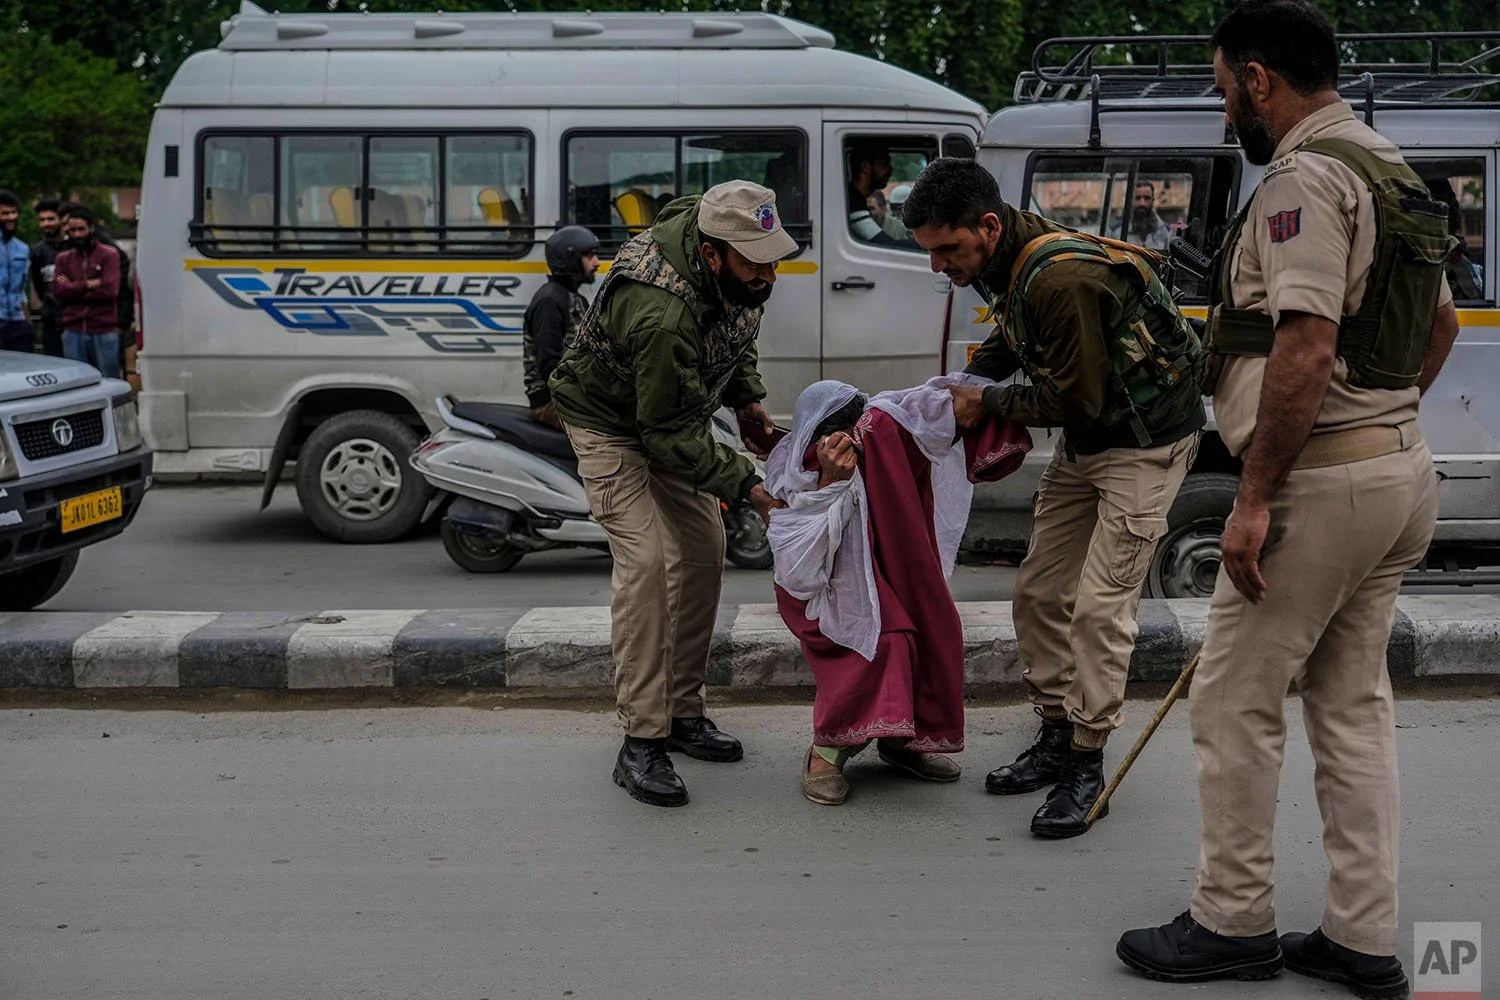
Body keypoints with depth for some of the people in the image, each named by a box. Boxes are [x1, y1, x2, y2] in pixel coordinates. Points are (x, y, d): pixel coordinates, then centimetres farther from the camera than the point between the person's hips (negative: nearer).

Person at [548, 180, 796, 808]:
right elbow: (671, 435, -34)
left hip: (672, 411, 8)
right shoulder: (660, 314, -41)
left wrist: (746, 396, -1)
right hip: (609, 421, -8)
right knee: (644, 560, -21)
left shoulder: (738, 270, -16)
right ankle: (642, 741, -15)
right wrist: (746, 486, -36)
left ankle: (683, 713, 18)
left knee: (704, 552, 6)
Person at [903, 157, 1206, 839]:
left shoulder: (1062, 279, -31)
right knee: (1038, 592, 9)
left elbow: (1077, 398, -26)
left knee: (1099, 605, -13)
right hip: (1083, 443, 10)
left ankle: (1088, 767, -3)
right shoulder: (1008, 264, -1)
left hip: (1146, 443, -9)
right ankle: (1057, 735, 21)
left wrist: (988, 405, -14)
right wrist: (963, 386, 3)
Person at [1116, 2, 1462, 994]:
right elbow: (1441, 324, 26)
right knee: (1353, 702, 14)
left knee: (1238, 700, 1)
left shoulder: (1304, 179, -15)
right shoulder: (1389, 171, 17)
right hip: (1401, 469, 10)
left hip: (1323, 478, -10)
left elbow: (1304, 352, -25)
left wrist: (1255, 497, -22)